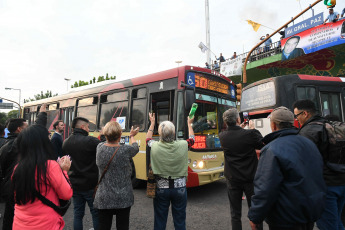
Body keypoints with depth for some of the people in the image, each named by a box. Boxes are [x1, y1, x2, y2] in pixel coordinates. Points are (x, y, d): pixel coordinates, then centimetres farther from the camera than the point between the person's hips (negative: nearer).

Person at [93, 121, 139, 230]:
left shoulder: (100, 148, -10)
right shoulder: (126, 150, -16)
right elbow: (136, 148, 7)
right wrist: (132, 136, 24)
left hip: (103, 198, 3)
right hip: (123, 198, -2)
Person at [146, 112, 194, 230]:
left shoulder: (155, 147, -16)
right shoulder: (182, 145, -15)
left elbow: (148, 139, 9)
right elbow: (192, 139, 9)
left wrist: (152, 123, 20)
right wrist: (189, 124, 24)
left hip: (161, 188, 0)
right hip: (179, 188, 1)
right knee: (180, 221, 16)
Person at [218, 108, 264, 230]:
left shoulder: (222, 136, -10)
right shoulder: (250, 134, -20)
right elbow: (262, 145, -1)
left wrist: (239, 128, 15)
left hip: (232, 180, 2)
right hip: (250, 179, -2)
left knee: (235, 213, 14)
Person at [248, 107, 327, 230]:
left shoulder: (272, 150, -24)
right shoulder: (309, 143, 4)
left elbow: (265, 190, -25)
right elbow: (318, 176, 15)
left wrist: (255, 217, -14)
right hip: (313, 211, 8)